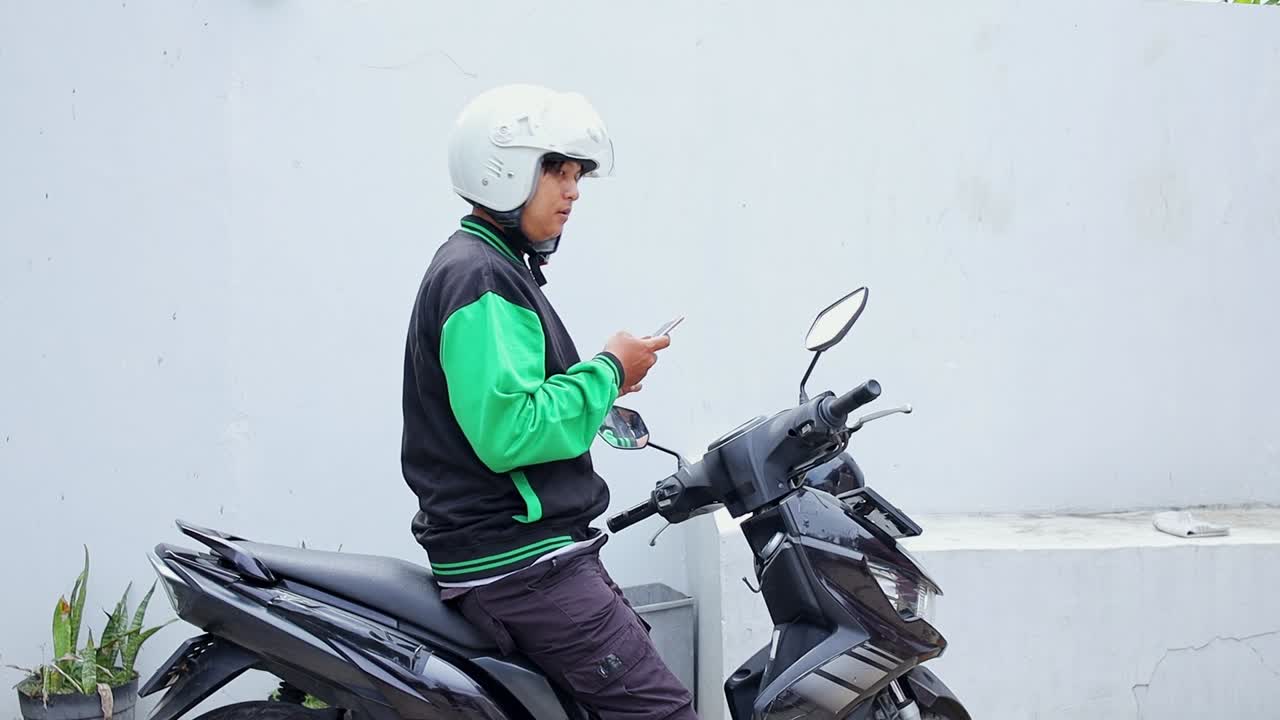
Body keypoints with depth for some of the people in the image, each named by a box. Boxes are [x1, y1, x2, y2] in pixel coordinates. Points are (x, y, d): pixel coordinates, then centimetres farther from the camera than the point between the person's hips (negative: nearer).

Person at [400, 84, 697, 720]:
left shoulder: (491, 266, 19)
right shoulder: (480, 276, -14)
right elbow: (508, 432, -25)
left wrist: (603, 384, 11)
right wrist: (607, 371, -13)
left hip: (526, 544, 11)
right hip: (519, 562, -11)